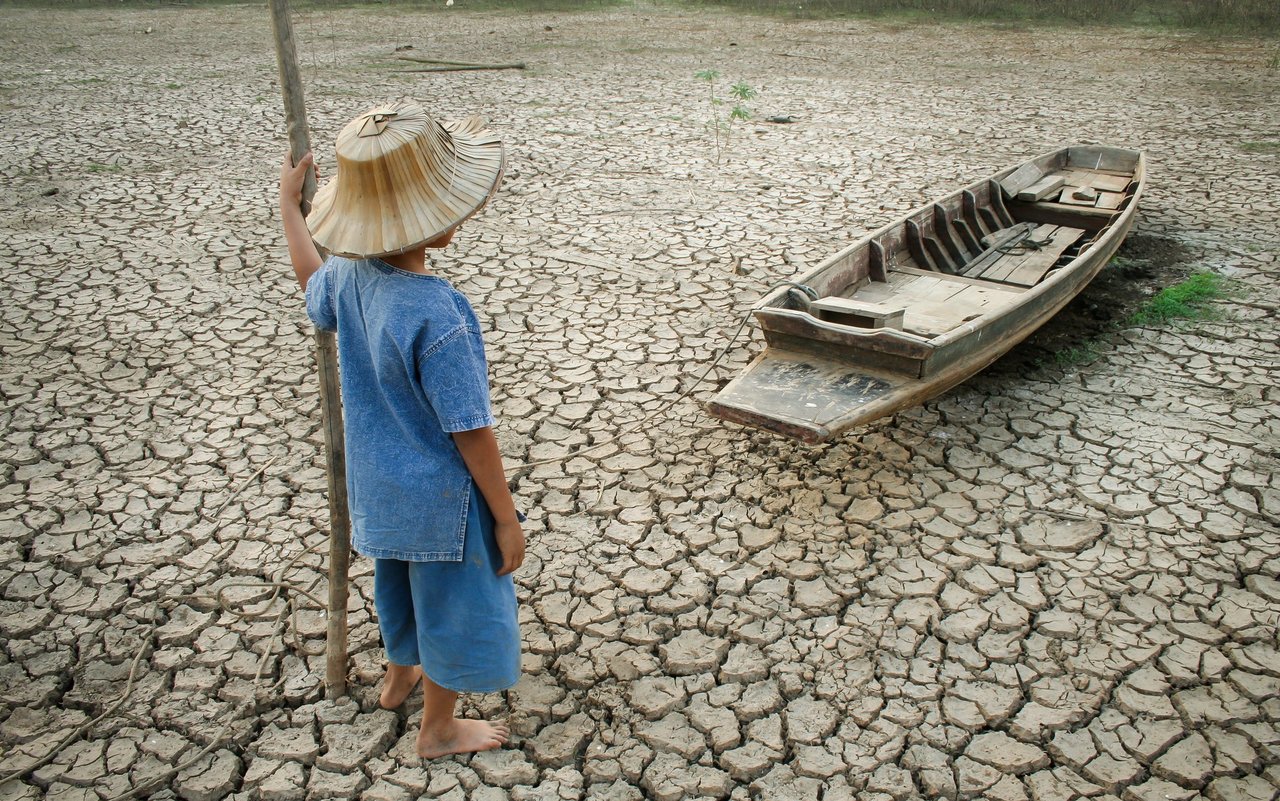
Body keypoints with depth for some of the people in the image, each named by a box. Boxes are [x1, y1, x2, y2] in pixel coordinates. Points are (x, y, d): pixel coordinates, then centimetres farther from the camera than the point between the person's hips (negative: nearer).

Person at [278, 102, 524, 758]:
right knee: (451, 602, 16)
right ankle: (439, 728, 38)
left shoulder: (349, 273, -11)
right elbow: (470, 433, -27)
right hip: (439, 496, -7)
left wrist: (289, 205, 26)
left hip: (379, 484, 8)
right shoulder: (438, 318, -34)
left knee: (403, 580, 31)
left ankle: (402, 675, 57)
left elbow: (313, 288, 16)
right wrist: (506, 518, -15)